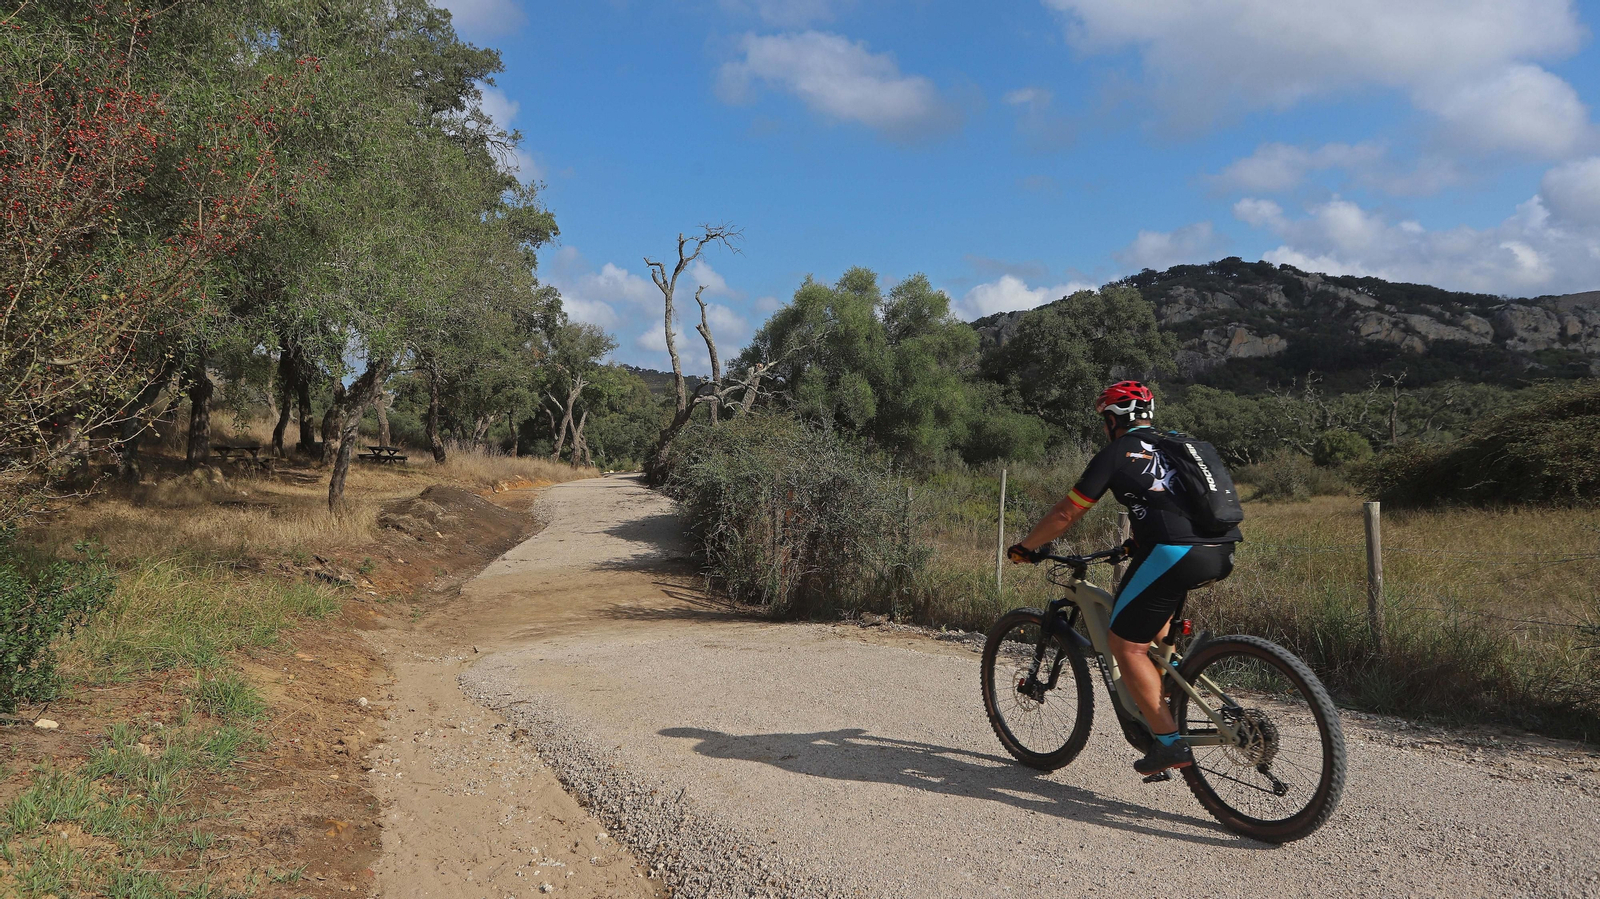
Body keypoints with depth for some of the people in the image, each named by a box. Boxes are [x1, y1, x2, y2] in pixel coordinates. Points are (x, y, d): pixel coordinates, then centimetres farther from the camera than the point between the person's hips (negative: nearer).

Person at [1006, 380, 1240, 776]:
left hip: (1175, 553, -8)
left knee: (1125, 643, 5)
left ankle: (1169, 743, 1)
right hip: (1223, 554, 8)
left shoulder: (1115, 454, 6)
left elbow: (1066, 513, 7)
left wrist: (1025, 547, 20)